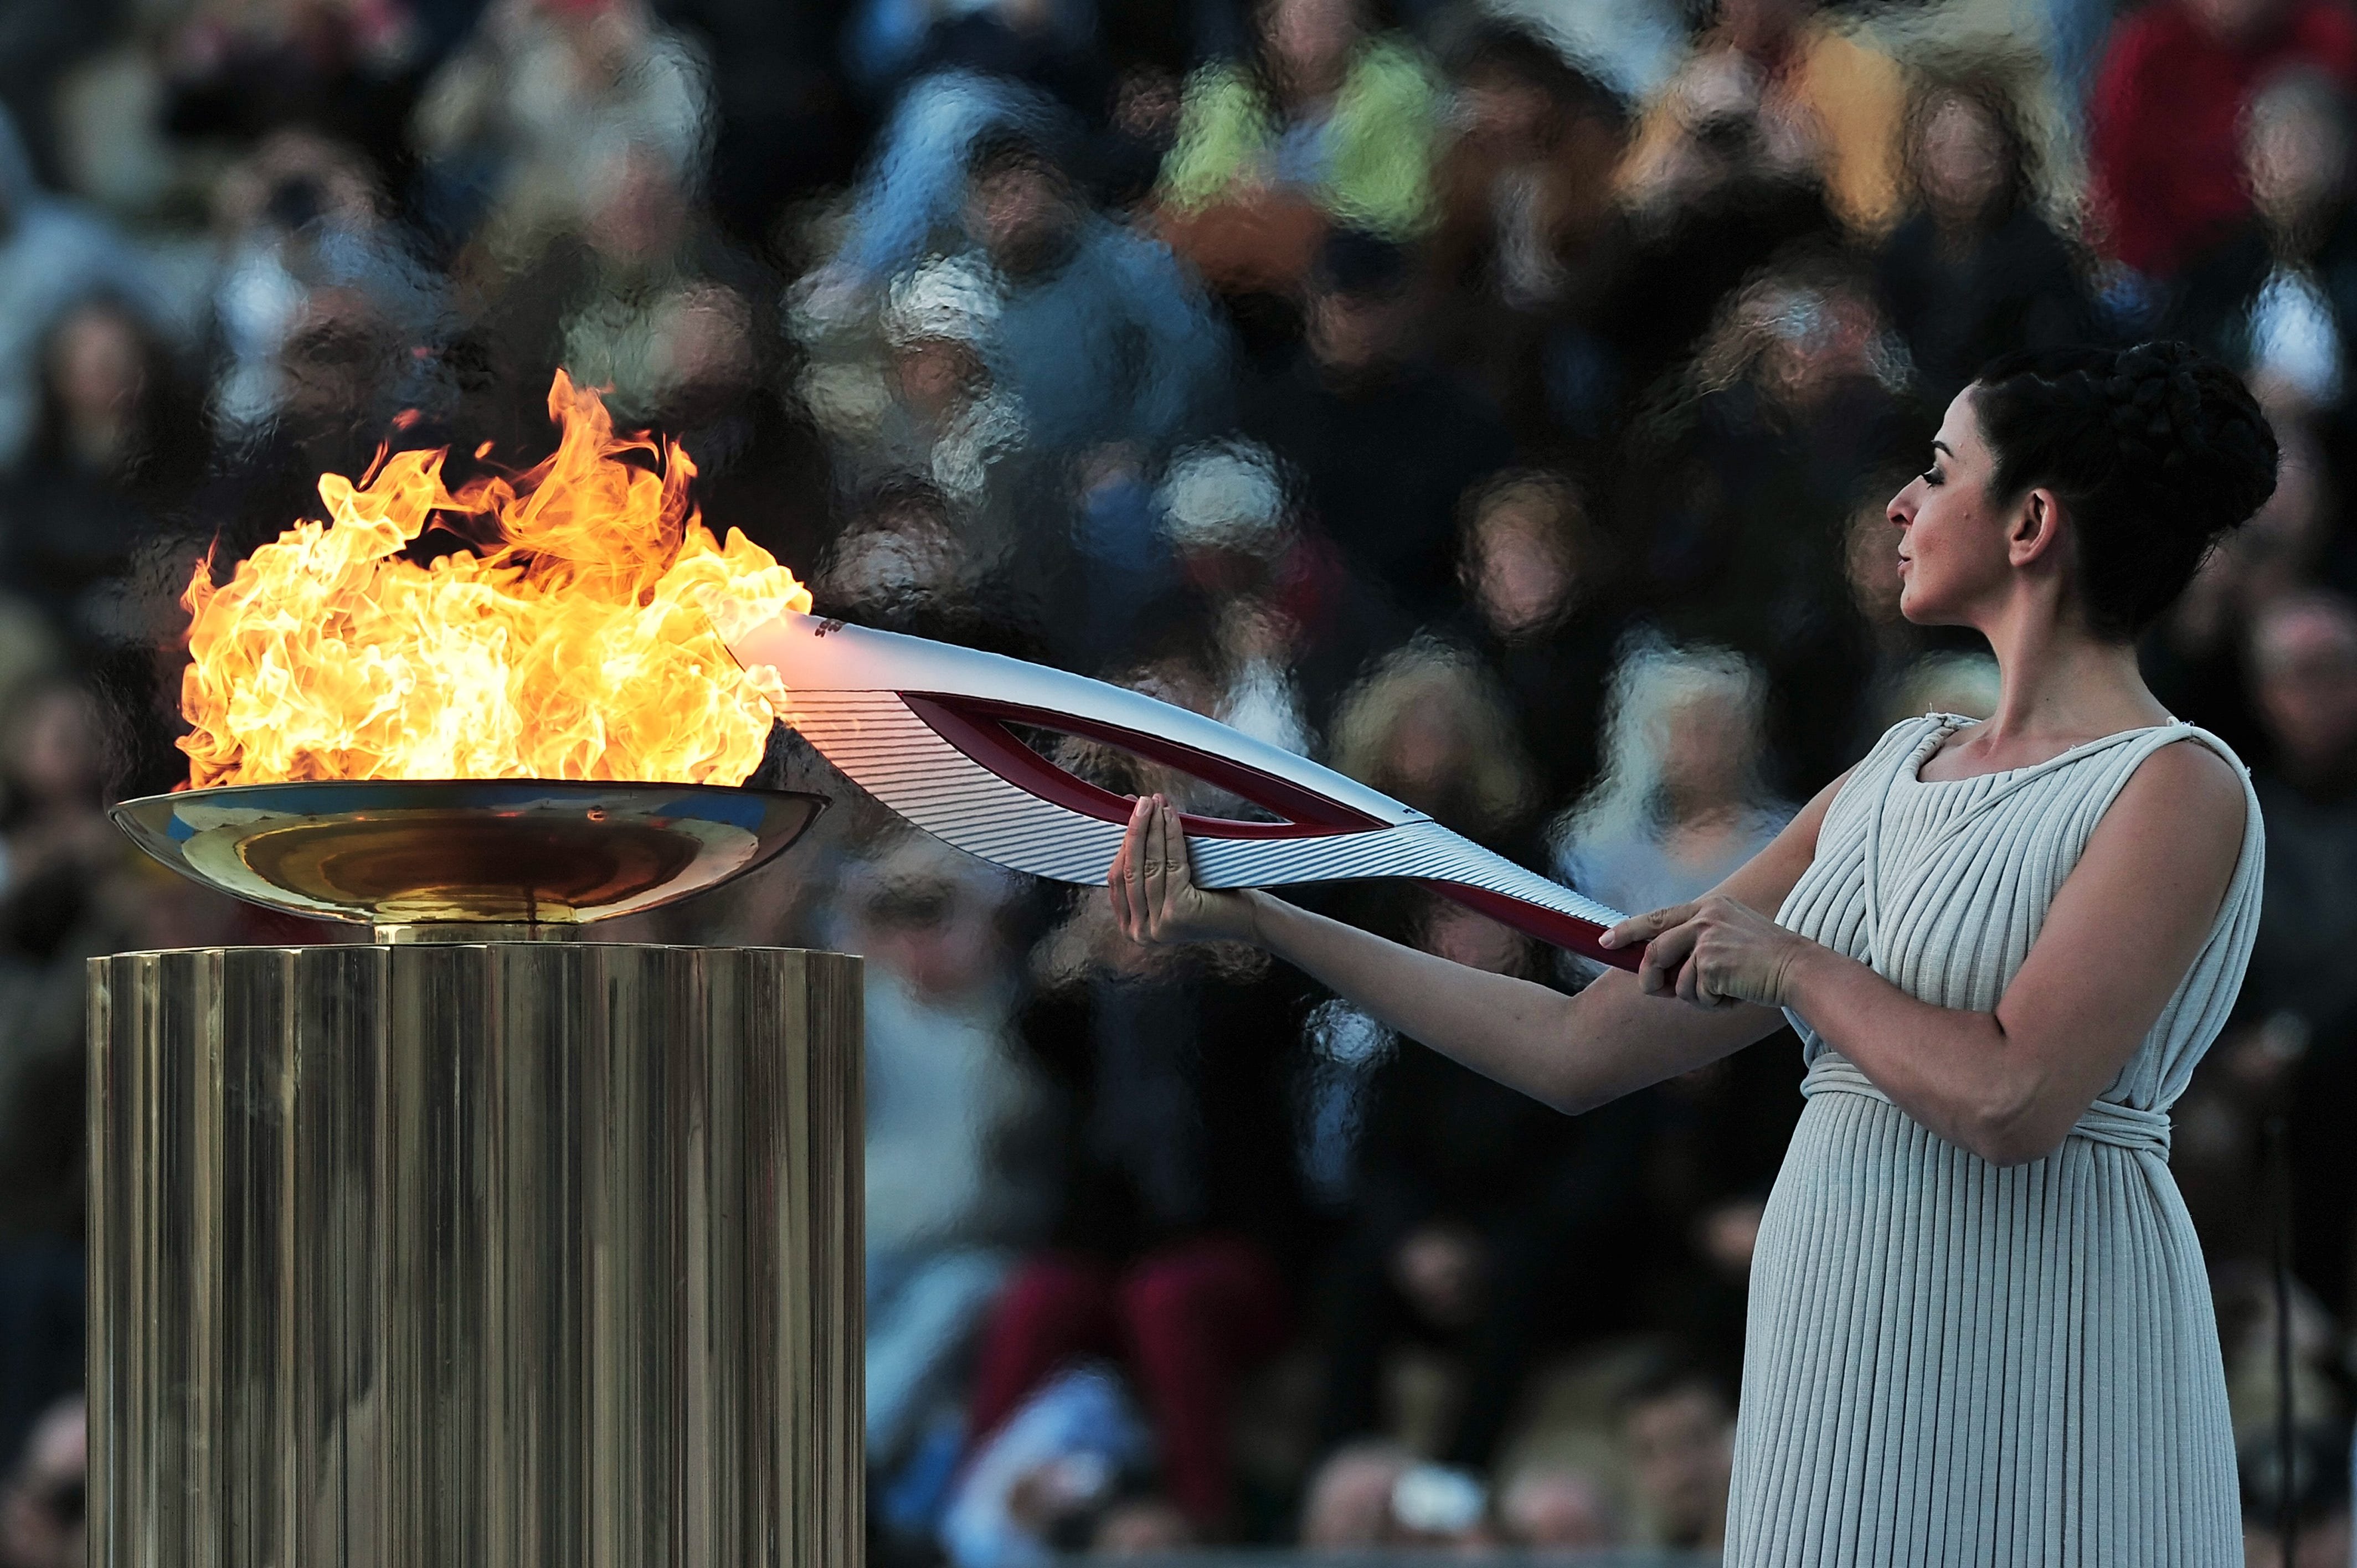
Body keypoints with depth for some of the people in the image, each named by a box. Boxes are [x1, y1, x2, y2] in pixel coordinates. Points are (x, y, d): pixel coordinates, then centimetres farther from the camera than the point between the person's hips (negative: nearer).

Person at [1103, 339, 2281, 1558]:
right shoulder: (1891, 779, 14)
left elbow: (2009, 1101, -21)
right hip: (1836, 1365, 6)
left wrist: (1789, 964, -6)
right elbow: (1584, 1052, 12)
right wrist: (1255, 921, 13)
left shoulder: (2179, 788, -8)